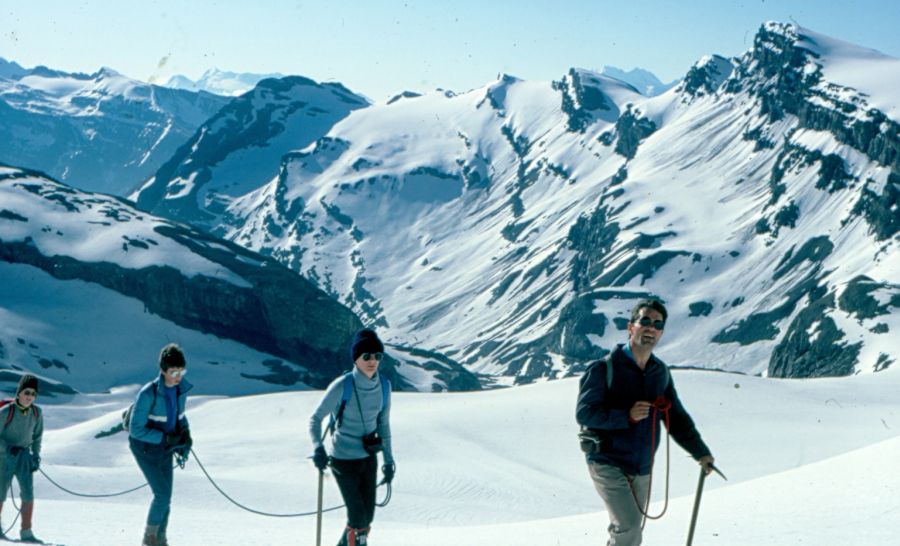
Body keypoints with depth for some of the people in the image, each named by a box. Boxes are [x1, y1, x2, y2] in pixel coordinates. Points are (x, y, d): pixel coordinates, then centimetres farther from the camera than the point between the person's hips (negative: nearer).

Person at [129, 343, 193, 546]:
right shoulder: (148, 394, -27)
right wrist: (166, 438, -27)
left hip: (165, 448, 6)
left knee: (165, 496, 8)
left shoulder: (182, 388, -8)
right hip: (145, 447, -6)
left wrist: (185, 433, -9)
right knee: (162, 494, -10)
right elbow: (136, 429, -22)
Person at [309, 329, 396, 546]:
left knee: (367, 516, 10)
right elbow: (316, 418, -11)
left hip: (369, 458, 5)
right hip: (343, 459, -5)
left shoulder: (383, 385, -4)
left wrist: (388, 460, 10)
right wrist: (318, 449, -26)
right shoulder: (342, 386, -19)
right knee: (358, 517, -6)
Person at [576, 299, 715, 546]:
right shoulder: (605, 369, -9)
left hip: (642, 469, 6)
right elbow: (584, 413, -15)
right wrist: (627, 416, -24)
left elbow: (677, 417, 14)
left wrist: (700, 452, 6)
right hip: (608, 464, -6)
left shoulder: (661, 373, 9)